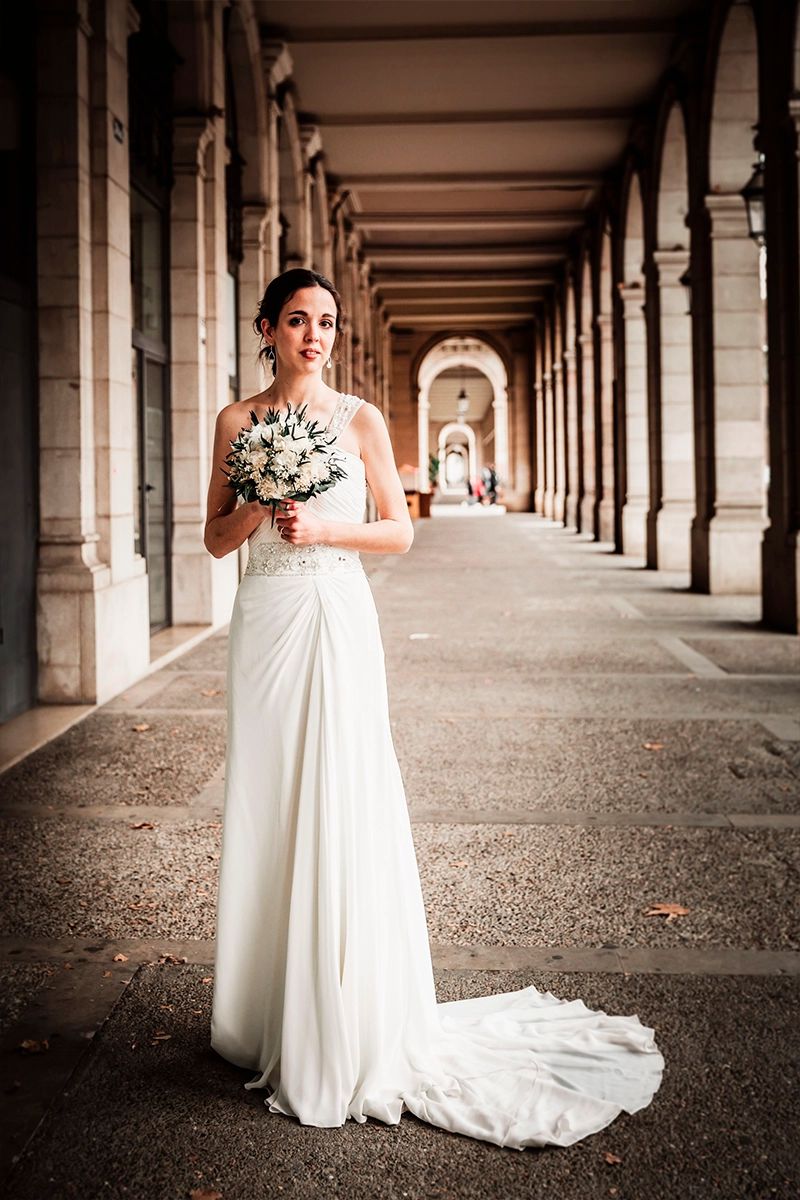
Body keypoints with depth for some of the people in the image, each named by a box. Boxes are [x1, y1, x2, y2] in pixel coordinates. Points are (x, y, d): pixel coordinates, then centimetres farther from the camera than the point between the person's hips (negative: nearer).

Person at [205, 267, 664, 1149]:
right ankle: (271, 1017, 20)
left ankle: (349, 1028, 8)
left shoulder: (359, 420, 3)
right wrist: (261, 509, -10)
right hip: (265, 621, 2)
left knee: (342, 809, -4)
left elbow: (400, 532, 4)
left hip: (338, 620, -2)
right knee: (266, 806, 6)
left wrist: (324, 528, -11)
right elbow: (216, 538, 10)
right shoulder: (237, 422, 8)